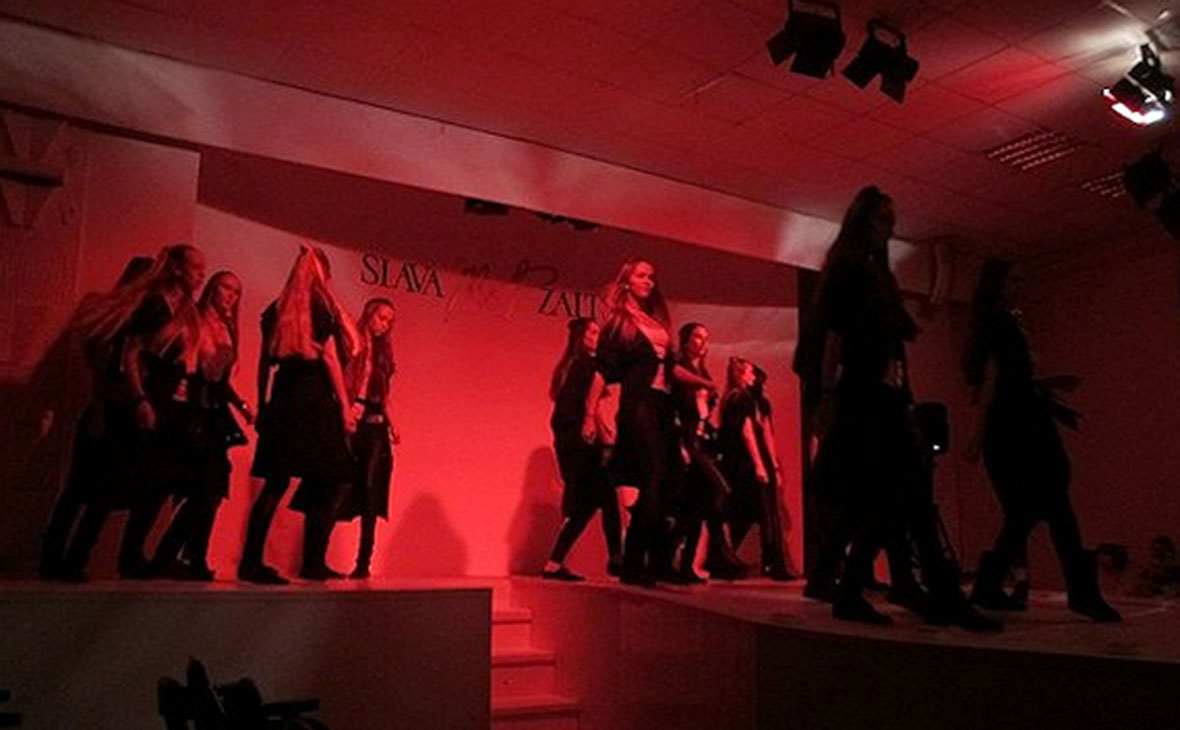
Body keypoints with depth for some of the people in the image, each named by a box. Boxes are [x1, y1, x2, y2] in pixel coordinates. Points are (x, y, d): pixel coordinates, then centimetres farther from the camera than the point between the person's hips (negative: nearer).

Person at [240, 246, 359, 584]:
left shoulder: (276, 310, 13)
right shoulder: (321, 307, -3)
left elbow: (265, 362, 12)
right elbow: (330, 358, -7)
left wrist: (263, 406, 16)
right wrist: (345, 406, -4)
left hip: (283, 400, 6)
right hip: (316, 399, -6)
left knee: (275, 483, 7)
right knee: (335, 481, 2)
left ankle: (251, 562, 3)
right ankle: (313, 563, -1)